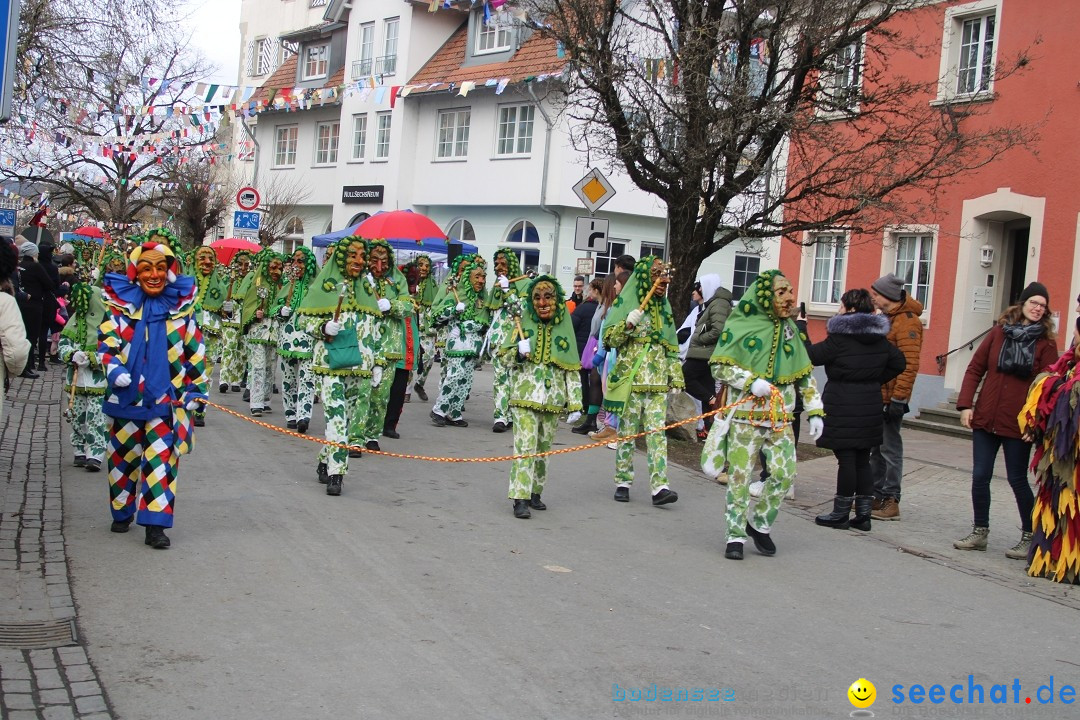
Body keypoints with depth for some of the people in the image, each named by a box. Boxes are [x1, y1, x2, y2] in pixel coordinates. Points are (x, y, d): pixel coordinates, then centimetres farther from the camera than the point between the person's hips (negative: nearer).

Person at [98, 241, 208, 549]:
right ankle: (122, 513, 33)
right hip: (127, 395, 1)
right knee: (124, 455, 15)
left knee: (162, 458, -7)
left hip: (166, 396, -1)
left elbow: (194, 351, 6)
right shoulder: (121, 304, -1)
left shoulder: (182, 306, 1)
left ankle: (155, 524, -5)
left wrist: (196, 389, 4)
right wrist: (113, 370, -19)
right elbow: (106, 343, -1)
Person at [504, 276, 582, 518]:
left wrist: (574, 402, 4)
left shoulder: (564, 326, 6)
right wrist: (519, 353, -18)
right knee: (525, 445, -11)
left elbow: (572, 366, 8)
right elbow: (506, 351, 6)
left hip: (553, 397, 3)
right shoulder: (523, 322, 1)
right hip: (525, 395, -3)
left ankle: (535, 492, 22)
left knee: (544, 447, 9)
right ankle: (520, 498, -12)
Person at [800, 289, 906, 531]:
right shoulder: (880, 340, 9)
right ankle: (863, 514, 16)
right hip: (870, 405, 7)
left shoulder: (840, 339, -13)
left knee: (846, 459, -2)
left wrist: (800, 327, 0)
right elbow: (899, 363, 16)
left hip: (843, 406, -7)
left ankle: (841, 514, 5)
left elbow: (809, 355, -11)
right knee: (863, 460, 12)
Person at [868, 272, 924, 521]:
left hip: (890, 398, -10)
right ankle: (877, 496, 22)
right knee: (876, 449, 14)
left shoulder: (906, 322, -14)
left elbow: (909, 365, -20)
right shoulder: (886, 319, 17)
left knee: (890, 449, -4)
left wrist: (899, 399, -23)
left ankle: (891, 502, 2)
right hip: (876, 396, 10)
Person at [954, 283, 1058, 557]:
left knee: (1017, 479, 4)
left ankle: (1030, 537, 19)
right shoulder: (999, 332, 5)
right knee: (980, 476, 5)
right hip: (985, 418, 3)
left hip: (1018, 424, -3)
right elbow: (975, 369, 6)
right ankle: (979, 532, 19)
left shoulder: (1046, 343, -1)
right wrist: (965, 404, -2)